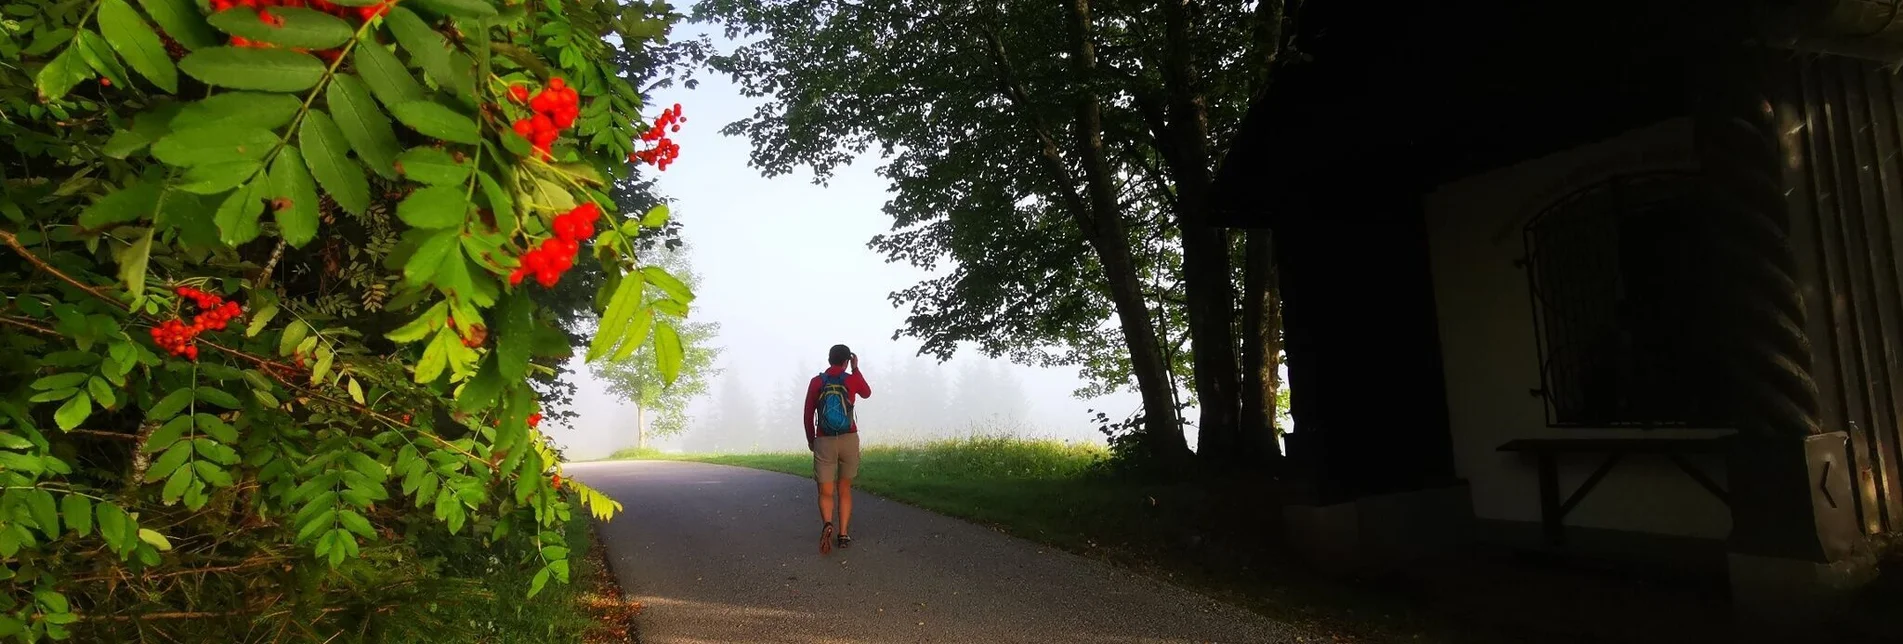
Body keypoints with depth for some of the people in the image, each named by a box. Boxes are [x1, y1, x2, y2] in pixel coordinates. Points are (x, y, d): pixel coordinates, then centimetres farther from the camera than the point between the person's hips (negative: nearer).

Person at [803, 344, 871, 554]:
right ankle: (844, 534, 9)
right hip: (849, 440, 1)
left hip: (824, 442, -1)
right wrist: (856, 369, 23)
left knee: (825, 492, 3)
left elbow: (807, 416, 1)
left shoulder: (816, 382, -1)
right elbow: (867, 393, 22)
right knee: (844, 489, 16)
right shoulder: (851, 379, -1)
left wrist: (810, 440, 15)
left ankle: (827, 525, -25)